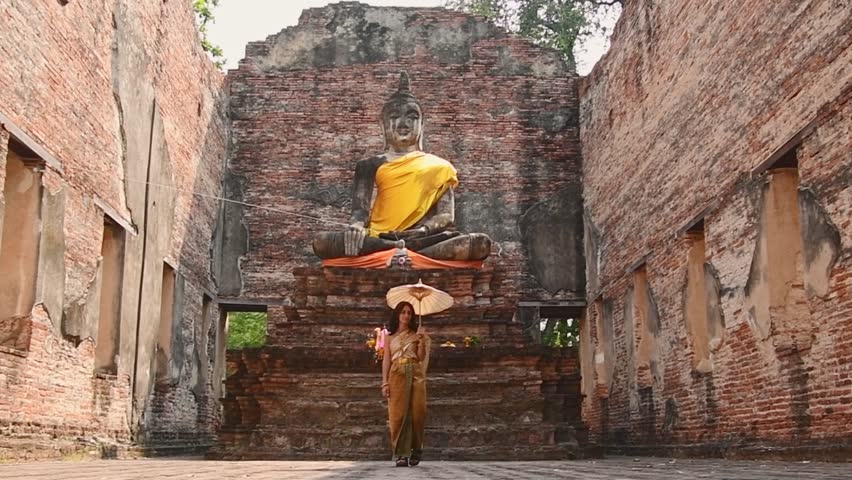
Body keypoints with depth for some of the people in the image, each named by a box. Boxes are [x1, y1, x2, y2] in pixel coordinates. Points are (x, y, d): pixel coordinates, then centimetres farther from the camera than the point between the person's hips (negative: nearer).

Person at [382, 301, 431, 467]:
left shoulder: (416, 334, 13)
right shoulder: (390, 336, 14)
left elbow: (421, 357, 3)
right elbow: (386, 359, 7)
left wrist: (422, 340, -10)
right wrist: (385, 382, -2)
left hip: (415, 373, 0)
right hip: (397, 374, 0)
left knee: (417, 411, -4)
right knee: (399, 413, -7)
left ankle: (416, 447, 16)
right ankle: (401, 454, -6)